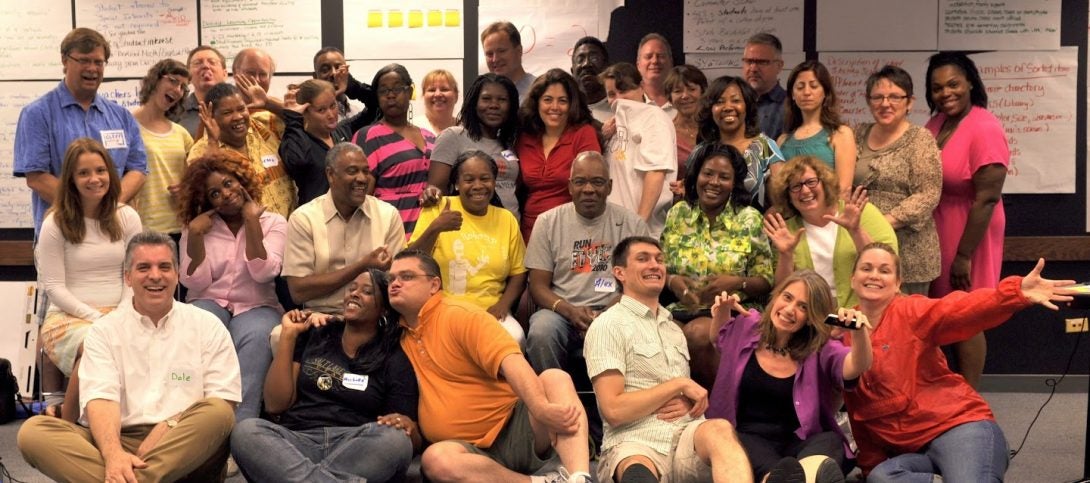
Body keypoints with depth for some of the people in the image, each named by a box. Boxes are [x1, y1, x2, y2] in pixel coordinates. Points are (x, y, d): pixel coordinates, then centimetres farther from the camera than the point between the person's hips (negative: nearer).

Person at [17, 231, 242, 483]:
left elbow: (222, 404, 4)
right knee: (33, 431, -22)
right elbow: (100, 398, -4)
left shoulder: (208, 326, 12)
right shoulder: (104, 330, 13)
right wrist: (113, 454, -25)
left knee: (217, 412, -32)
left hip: (188, 446, -1)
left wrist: (171, 427, -14)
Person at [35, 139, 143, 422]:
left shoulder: (127, 218, 9)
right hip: (68, 316, -2)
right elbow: (54, 287, -3)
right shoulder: (55, 224, 0)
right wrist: (97, 317, -14)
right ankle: (65, 424, -18)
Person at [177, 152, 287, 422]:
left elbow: (263, 274, -9)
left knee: (256, 338, -37)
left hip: (256, 306, -1)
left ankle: (241, 425, -44)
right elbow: (194, 283, 0)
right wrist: (195, 236, -10)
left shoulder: (274, 223, 7)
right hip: (209, 303, 1)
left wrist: (252, 223, -11)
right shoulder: (198, 228, 12)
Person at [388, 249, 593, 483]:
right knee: (435, 458, -33)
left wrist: (541, 408, -36)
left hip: (514, 429, -2)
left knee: (555, 378, -28)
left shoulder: (459, 315, -4)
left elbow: (511, 362, -19)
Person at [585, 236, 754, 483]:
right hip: (635, 443, -5)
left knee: (719, 429, -35)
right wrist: (679, 384, -5)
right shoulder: (608, 325, 2)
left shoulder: (673, 329, 27)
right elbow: (613, 410, -9)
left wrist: (690, 403, 2)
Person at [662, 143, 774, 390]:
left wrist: (737, 283, -16)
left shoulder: (749, 219, 3)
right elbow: (660, 268, 15)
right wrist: (672, 281, -7)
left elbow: (765, 281, 2)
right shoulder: (678, 214, 11)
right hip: (682, 310, 2)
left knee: (696, 334, -34)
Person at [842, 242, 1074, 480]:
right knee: (879, 477, -28)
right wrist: (871, 463, 8)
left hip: (958, 425, -4)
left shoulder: (910, 311, -2)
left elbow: (963, 309, -22)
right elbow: (856, 410, 13)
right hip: (906, 449, 4)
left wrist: (1017, 292, -41)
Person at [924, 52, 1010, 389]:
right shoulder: (937, 122, 3)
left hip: (969, 235, -7)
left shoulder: (984, 128, -18)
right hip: (935, 233, 7)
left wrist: (964, 255, -19)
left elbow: (987, 198, -20)